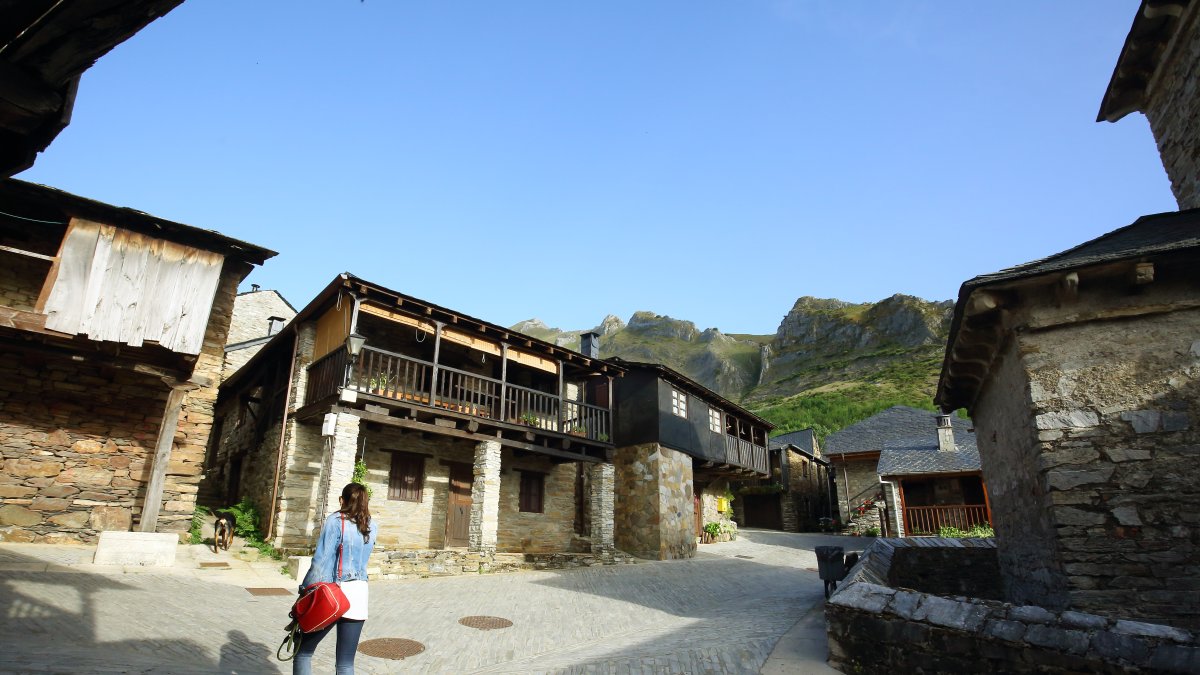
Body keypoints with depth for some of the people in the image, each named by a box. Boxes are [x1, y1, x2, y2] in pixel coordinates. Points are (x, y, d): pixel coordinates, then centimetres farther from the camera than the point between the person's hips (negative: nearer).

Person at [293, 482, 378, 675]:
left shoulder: (335, 520, -7)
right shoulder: (373, 527, 8)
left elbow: (321, 561, -12)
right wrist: (363, 509, 27)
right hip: (359, 594, 4)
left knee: (303, 652, 16)